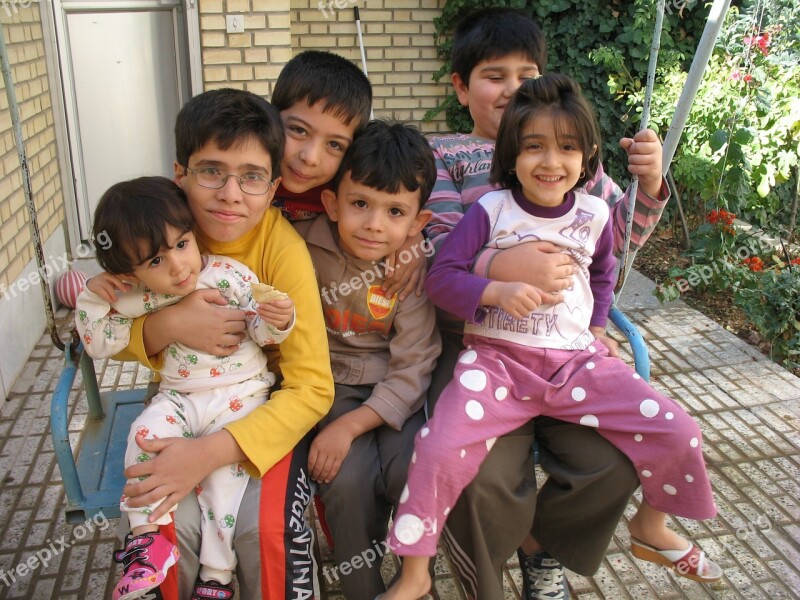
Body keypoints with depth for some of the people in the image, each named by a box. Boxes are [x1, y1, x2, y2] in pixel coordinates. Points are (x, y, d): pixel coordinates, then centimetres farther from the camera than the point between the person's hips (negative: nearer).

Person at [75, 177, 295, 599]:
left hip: (239, 394, -3)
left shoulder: (230, 275, -11)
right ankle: (144, 533, -12)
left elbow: (262, 332, -4)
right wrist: (93, 296, -5)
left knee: (223, 463, -21)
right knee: (146, 432, -25)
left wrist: (277, 320, -27)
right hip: (178, 398, 3)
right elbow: (99, 346, 7)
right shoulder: (136, 298, -1)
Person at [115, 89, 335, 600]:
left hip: (269, 409, -2)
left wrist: (210, 453, -34)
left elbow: (313, 386, -24)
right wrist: (168, 325, -26)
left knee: (265, 524, -24)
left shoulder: (283, 249, -22)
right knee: (171, 520, -20)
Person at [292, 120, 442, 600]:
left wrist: (351, 425, -22)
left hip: (394, 393, 0)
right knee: (348, 480, -22)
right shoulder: (307, 248, -11)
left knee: (413, 474, -22)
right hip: (333, 383, 1)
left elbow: (411, 371, -15)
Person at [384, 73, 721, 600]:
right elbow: (441, 276, -11)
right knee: (439, 449, -26)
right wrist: (499, 291, -26)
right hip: (497, 359, -3)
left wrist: (598, 328, 15)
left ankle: (652, 529, 27)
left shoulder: (594, 214, 6)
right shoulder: (491, 211, -6)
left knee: (678, 432, -5)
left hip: (578, 360, 4)